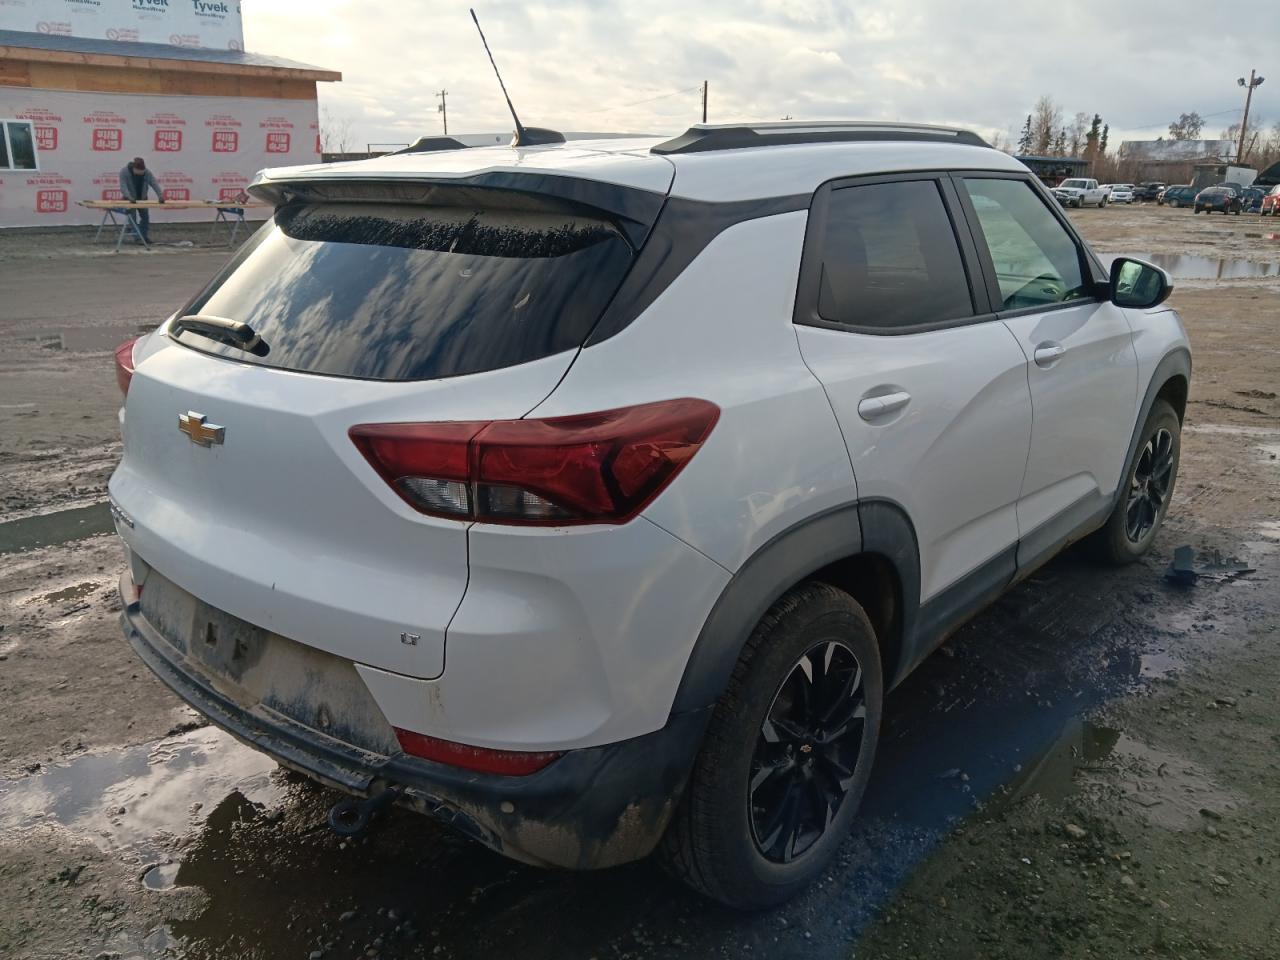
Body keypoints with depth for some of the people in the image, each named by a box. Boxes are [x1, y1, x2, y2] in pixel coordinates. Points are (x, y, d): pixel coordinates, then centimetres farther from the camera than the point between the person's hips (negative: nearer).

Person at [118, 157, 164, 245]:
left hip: (142, 199, 3)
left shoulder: (147, 173, -14)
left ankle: (145, 237, 9)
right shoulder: (124, 172, -22)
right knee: (132, 218, -5)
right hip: (130, 200, -3)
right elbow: (123, 186, -31)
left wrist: (160, 195, -40)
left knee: (145, 217, 2)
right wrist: (129, 197, -47)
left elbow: (155, 184, -23)